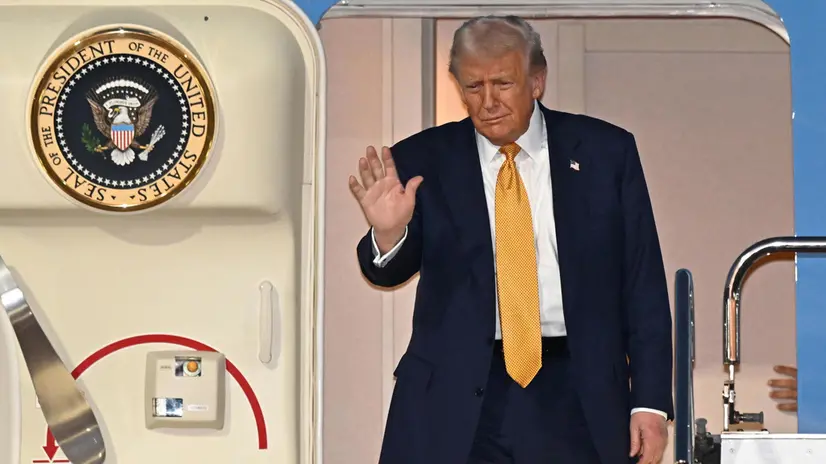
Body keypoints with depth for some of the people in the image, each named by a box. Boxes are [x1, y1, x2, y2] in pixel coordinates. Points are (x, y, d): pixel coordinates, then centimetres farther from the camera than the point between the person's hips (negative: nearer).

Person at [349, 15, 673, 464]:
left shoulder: (606, 152, 4)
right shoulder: (423, 161, 3)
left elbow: (643, 286, 4)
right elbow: (390, 272, -5)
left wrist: (650, 402, 0)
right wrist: (388, 232, -28)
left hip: (576, 397, 0)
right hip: (455, 399, 0)